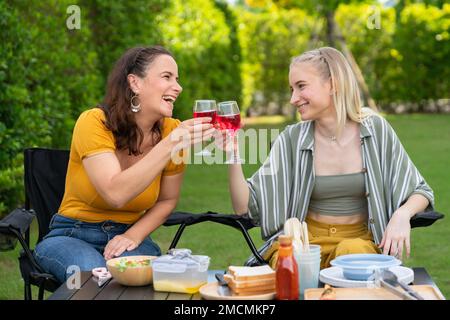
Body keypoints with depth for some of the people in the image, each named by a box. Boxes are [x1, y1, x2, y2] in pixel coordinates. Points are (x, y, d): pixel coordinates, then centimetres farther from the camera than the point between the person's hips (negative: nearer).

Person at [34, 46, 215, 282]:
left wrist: (133, 237, -12)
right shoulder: (93, 122, -18)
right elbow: (116, 194, -33)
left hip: (129, 235, 2)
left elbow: (167, 201, 6)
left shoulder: (172, 130, -8)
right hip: (71, 236, -2)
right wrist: (171, 144, -35)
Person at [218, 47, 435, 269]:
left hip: (359, 240, 1)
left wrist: (402, 214, -17)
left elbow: (420, 192, 5)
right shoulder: (291, 140, 0)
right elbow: (246, 207, -2)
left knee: (351, 251, -35)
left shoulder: (375, 130, -1)